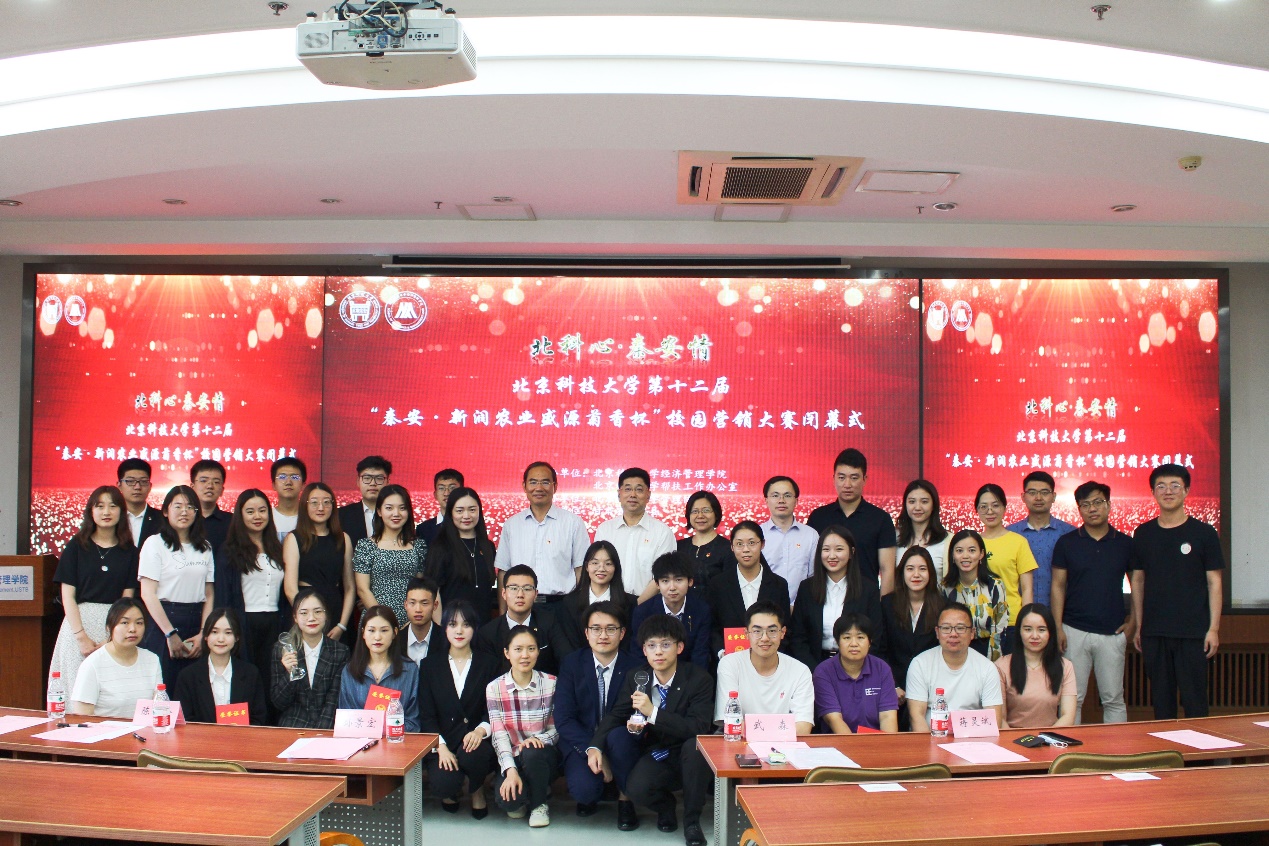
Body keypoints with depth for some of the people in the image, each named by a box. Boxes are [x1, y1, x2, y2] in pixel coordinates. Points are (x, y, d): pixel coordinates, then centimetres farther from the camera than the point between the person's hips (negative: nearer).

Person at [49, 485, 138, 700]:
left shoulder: (129, 551, 7)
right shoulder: (76, 546, 4)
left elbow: (127, 597, 4)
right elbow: (68, 595, 0)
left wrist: (113, 638, -9)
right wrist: (81, 636, -9)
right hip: (79, 621, -1)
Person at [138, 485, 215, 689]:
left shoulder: (204, 547, 12)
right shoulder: (155, 543, -1)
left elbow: (209, 594, 9)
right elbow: (147, 594, -7)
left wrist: (203, 633, -4)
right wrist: (170, 634, -11)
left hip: (197, 621, 4)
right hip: (163, 621, -4)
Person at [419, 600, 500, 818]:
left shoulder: (488, 664, 7)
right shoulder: (431, 665, 8)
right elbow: (426, 714, 2)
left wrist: (482, 729, -19)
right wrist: (441, 747, -14)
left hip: (476, 741, 0)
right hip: (443, 741, 0)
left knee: (472, 754, -35)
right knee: (443, 784, -29)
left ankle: (477, 790, 3)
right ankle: (450, 791, 13)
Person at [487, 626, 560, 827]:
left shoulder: (551, 684, -3)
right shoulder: (495, 688, -2)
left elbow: (557, 729, 0)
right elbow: (499, 735, -9)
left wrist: (540, 739, -23)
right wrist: (511, 771, -24)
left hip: (543, 757, 0)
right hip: (512, 760, 0)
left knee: (531, 752, -36)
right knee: (507, 799, -30)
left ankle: (539, 803, -6)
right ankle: (519, 800, 10)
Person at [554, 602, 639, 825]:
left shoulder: (635, 668, -5)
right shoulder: (571, 664, -3)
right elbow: (563, 719, -9)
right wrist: (593, 750, -23)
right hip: (581, 743, 0)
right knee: (583, 788, -30)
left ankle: (625, 798, -9)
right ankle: (590, 796, 9)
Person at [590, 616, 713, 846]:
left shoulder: (699, 678, -13)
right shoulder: (635, 677, 0)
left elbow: (700, 728, -23)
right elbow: (615, 715, 6)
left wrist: (653, 712, -33)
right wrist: (595, 747, -14)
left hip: (689, 757, -2)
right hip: (655, 755, 2)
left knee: (696, 745, -36)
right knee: (636, 789, -29)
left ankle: (691, 820, -12)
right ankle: (664, 805, 11)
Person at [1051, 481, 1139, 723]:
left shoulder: (1125, 544, 5)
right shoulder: (1066, 543, 2)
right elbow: (1058, 586, 2)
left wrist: (1132, 621, 2)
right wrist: (1058, 627, -4)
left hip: (1113, 633, 1)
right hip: (1074, 631, -1)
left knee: (1114, 699, 7)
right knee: (1072, 699, 3)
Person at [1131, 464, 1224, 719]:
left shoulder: (1203, 533, 0)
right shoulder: (1143, 533, 7)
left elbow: (1214, 582, 0)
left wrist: (1213, 628, -6)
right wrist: (1138, 626, 7)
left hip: (1193, 632, -2)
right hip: (1153, 632, 3)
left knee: (1194, 701, 0)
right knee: (1161, 701, 9)